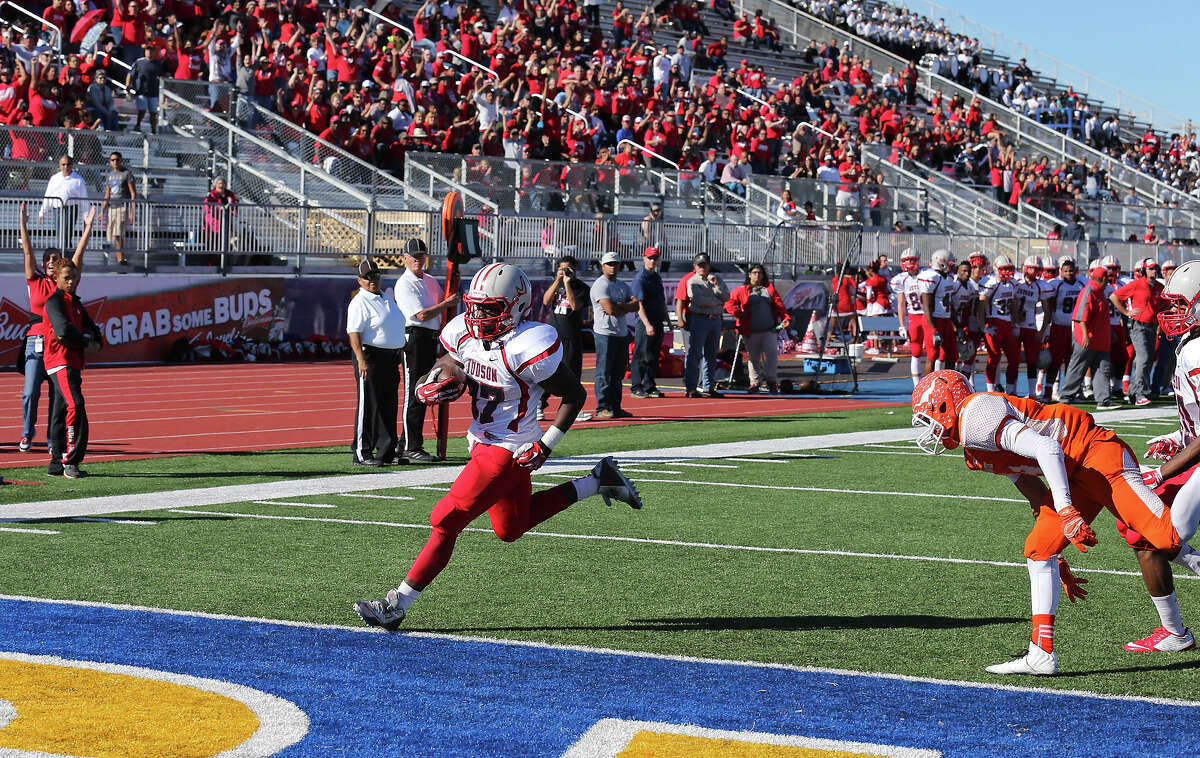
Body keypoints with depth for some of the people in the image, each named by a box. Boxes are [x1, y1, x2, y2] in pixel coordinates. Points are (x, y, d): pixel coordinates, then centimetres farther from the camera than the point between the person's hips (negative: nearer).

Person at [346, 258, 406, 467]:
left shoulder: (387, 298, 15)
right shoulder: (360, 302, -11)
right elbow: (354, 333, -19)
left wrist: (401, 353, 24)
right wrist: (361, 360, -28)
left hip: (391, 358, 9)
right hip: (371, 357, -9)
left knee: (389, 406, 11)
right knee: (369, 405, -6)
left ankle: (387, 451, 19)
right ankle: (362, 453, -2)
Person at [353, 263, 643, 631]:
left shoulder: (528, 349, -25)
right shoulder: (465, 333, -5)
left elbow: (575, 395, -15)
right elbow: (446, 365, 12)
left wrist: (545, 446, -17)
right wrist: (434, 386, -13)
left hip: (508, 452, -9)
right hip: (482, 442, 9)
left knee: (446, 522, -9)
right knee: (511, 529, 25)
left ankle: (397, 605, -1)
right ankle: (599, 481, 33)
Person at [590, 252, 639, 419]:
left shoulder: (623, 286, 18)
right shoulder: (600, 285, -7)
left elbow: (636, 306, 4)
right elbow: (610, 309, -19)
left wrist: (618, 305, -12)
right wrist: (627, 307, -4)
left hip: (622, 334, 8)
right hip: (605, 334, -8)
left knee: (618, 374, 11)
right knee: (604, 373, -7)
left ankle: (615, 407, 16)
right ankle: (602, 408, -6)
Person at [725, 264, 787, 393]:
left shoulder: (770, 288, 15)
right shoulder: (742, 290, 8)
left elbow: (779, 305, 9)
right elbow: (729, 302, 4)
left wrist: (784, 318, -6)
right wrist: (738, 314, -7)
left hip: (769, 330, 1)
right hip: (751, 332, -1)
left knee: (771, 353, -10)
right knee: (753, 357, 3)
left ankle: (772, 381, -1)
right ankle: (755, 382, 11)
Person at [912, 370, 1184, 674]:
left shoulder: (976, 417, -12)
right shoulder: (975, 449, 20)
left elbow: (1046, 449, -24)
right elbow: (1040, 499, 25)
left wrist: (1066, 511, -27)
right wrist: (1059, 563, 26)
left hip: (1096, 452, -10)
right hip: (1074, 476, 10)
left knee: (1165, 538, -21)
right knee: (1039, 551, 6)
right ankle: (1042, 655, 6)